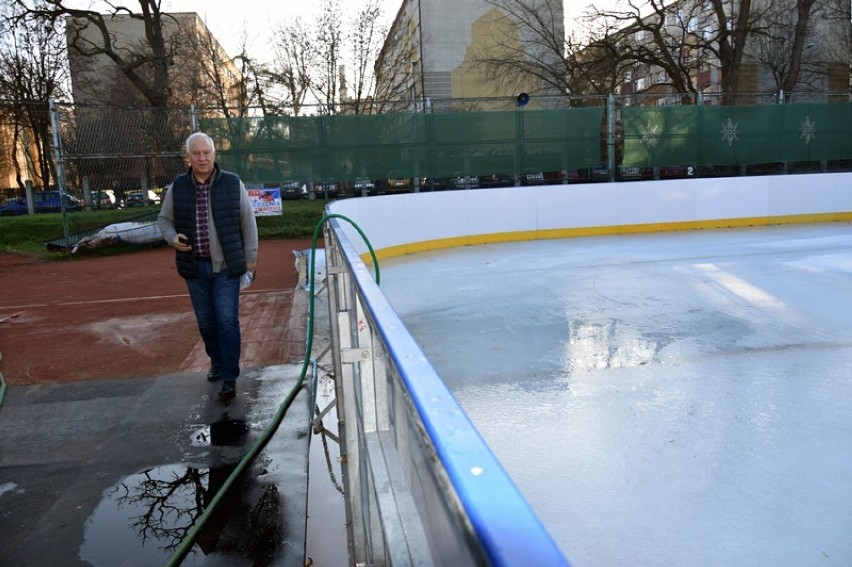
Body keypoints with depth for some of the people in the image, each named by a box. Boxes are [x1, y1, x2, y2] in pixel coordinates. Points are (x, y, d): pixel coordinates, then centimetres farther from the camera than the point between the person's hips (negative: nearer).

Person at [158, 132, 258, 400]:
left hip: (226, 266, -2)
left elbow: (248, 222, 1)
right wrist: (172, 237, -10)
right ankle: (216, 361, 36)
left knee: (227, 322, -4)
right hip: (195, 267, 3)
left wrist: (250, 257, 1)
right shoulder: (178, 187, 0)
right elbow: (164, 220, 12)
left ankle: (229, 377, 6)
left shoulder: (233, 183, -4)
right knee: (206, 322, 13)